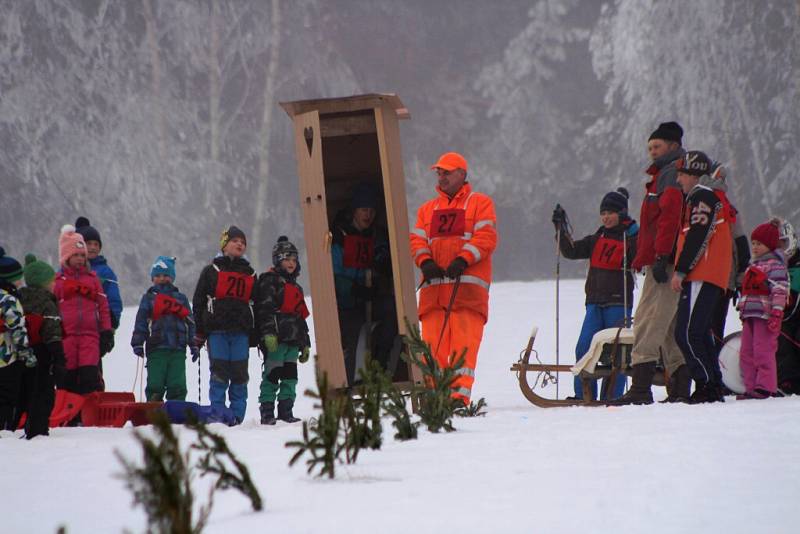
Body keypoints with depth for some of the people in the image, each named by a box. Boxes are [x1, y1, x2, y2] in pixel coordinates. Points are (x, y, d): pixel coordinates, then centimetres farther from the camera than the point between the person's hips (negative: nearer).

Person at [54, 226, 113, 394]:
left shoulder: (92, 278, 16)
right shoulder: (57, 280, 10)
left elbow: (103, 306, 16)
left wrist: (107, 332, 9)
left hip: (90, 334, 1)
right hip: (66, 335, -1)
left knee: (90, 375, -11)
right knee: (68, 378, -1)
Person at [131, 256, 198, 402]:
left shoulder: (180, 298, 16)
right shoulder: (149, 298, 11)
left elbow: (190, 322, 17)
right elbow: (141, 322, 7)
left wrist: (194, 344, 12)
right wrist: (137, 343, -2)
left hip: (178, 350, 2)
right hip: (156, 350, -2)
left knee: (178, 386, -3)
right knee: (155, 386, -6)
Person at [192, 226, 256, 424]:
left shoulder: (249, 274, 17)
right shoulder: (211, 271, 8)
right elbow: (198, 302, 6)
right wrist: (199, 333, 0)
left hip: (241, 332, 2)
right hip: (217, 331, -2)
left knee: (239, 374, 0)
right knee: (219, 374, -5)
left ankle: (237, 415, 4)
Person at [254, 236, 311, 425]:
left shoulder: (295, 287, 25)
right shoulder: (269, 280, -2)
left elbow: (301, 317, 28)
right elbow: (264, 309, -13)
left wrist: (305, 344, 24)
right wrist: (268, 333, -24)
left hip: (292, 340, 8)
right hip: (275, 339, -8)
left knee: (290, 377, 6)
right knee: (272, 375, -9)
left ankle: (286, 411, 10)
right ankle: (267, 413, -9)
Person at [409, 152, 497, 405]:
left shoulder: (480, 203, 12)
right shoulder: (427, 209, 26)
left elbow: (486, 237, -2)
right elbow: (417, 240, 14)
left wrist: (462, 260, -16)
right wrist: (425, 261, -7)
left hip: (468, 284, -4)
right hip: (434, 284, 4)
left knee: (464, 342, -13)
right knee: (433, 342, -4)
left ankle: (460, 393, -19)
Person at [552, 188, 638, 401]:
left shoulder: (631, 238, 0)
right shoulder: (596, 240, 17)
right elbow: (571, 251, 13)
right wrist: (561, 229, 4)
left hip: (619, 303, -5)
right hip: (595, 302, 5)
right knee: (584, 349, -3)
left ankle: (612, 396, 2)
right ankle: (583, 395, 2)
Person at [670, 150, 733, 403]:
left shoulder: (702, 196, -7)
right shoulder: (712, 197, 24)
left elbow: (698, 237, -17)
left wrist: (680, 271, -17)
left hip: (701, 277, -11)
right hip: (712, 278, 11)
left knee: (686, 333, -13)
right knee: (700, 333, 13)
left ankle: (706, 386, -15)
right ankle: (714, 386, 13)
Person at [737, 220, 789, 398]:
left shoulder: (775, 264, -7)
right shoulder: (754, 264, 22)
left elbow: (779, 290, -15)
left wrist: (776, 313, -22)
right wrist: (743, 313, 25)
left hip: (765, 315, -10)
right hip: (750, 316, 10)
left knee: (763, 351, -11)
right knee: (746, 353, 7)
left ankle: (766, 386, -8)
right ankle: (751, 387, 10)